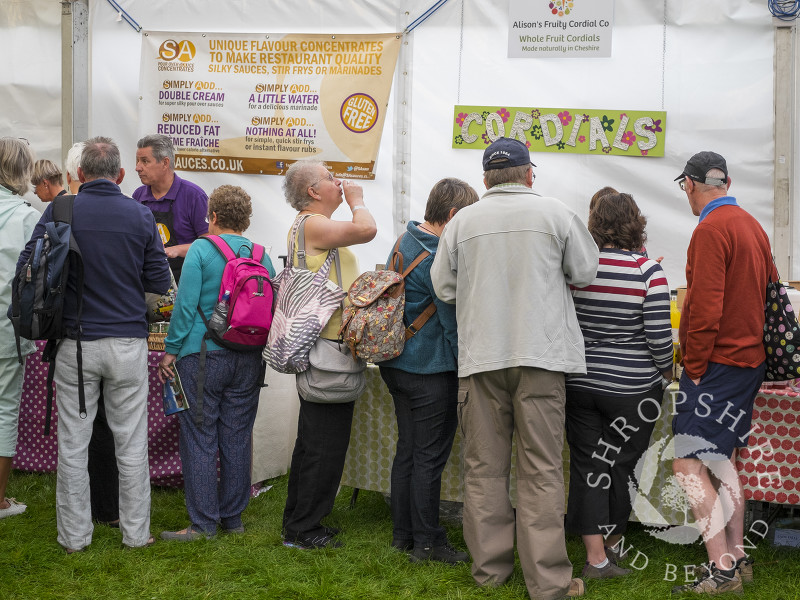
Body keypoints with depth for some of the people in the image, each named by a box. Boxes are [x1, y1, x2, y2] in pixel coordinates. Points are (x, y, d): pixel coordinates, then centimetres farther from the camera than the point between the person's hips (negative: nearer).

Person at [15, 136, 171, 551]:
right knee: (131, 444, 9)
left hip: (75, 342, 0)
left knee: (72, 444, 9)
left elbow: (26, 270, -3)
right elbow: (160, 282, 1)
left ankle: (74, 536, 16)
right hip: (127, 342, 0)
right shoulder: (141, 216, -2)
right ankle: (136, 533, 17)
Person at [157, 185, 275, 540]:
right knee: (237, 438, 11)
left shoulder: (201, 250, -7)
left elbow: (186, 304, -11)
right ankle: (233, 517, 20)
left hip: (202, 355, -5)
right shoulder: (261, 257, 5)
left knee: (200, 438, 2)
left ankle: (204, 522, 4)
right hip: (248, 360, 5)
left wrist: (171, 350, -4)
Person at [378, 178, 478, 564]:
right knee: (430, 457, 0)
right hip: (431, 372, -9)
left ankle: (402, 533, 24)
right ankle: (426, 542, 7)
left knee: (407, 451, 15)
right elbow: (453, 322, -17)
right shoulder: (437, 257, -20)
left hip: (397, 365, 9)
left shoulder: (404, 242, 10)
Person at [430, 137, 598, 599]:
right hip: (541, 353, -2)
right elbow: (584, 272, 5)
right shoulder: (555, 213, -1)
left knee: (484, 467, 9)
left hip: (480, 355, 2)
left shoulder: (462, 222, 4)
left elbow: (444, 287, 9)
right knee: (541, 469, 0)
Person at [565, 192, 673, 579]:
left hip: (579, 384, 2)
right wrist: (666, 370, 6)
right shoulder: (649, 272, -12)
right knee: (620, 467, 12)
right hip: (632, 388, -2)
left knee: (586, 466, 6)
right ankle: (612, 545, 26)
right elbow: (659, 335, -13)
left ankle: (596, 557, 5)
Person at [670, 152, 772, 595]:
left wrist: (694, 367, -14)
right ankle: (737, 558, 24)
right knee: (722, 461, 18)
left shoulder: (711, 229, -16)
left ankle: (722, 570, -9)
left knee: (688, 464, -9)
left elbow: (705, 308, -21)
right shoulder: (752, 225, 13)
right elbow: (770, 291, 19)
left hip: (717, 363, -10)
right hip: (749, 359, 10)